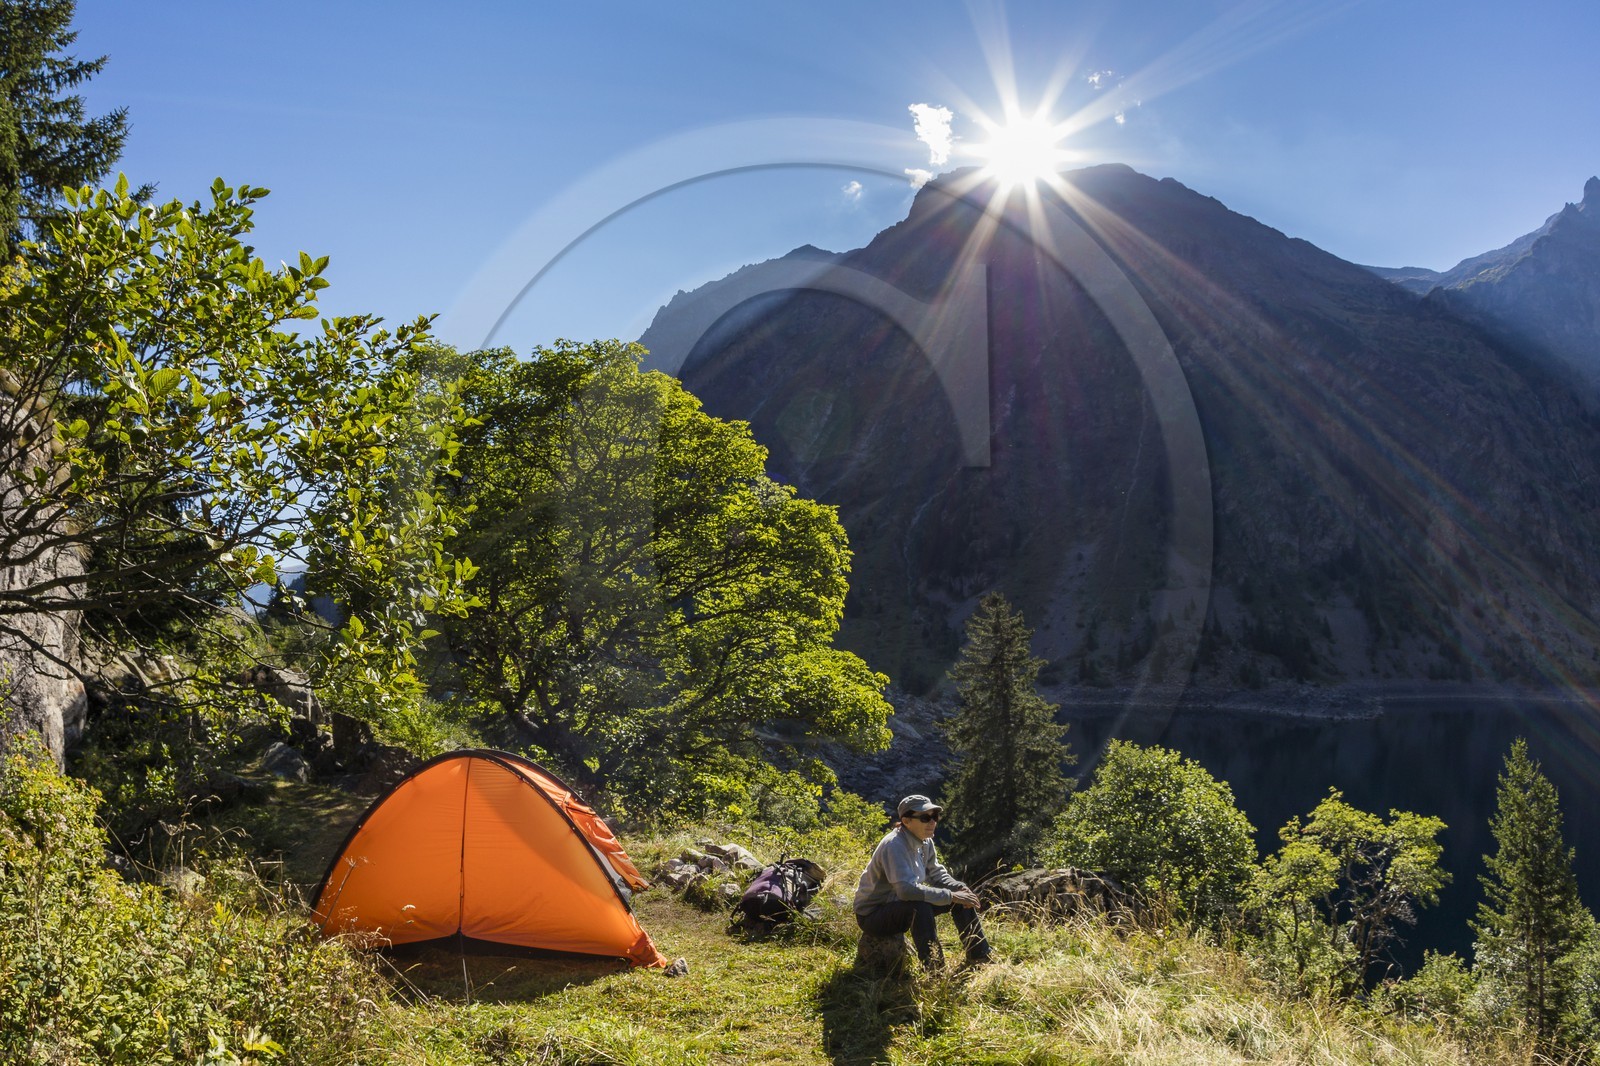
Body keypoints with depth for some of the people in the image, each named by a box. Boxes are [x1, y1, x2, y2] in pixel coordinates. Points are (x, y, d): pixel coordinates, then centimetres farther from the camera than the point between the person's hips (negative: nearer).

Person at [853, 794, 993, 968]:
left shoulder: (925, 843, -1)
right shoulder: (894, 846, -28)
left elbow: (937, 874, 9)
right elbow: (907, 889, -38)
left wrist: (960, 889, -12)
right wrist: (951, 896, -33)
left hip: (902, 905, 9)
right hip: (872, 915, -9)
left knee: (962, 896, 1)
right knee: (921, 907, -37)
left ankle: (980, 958, 9)